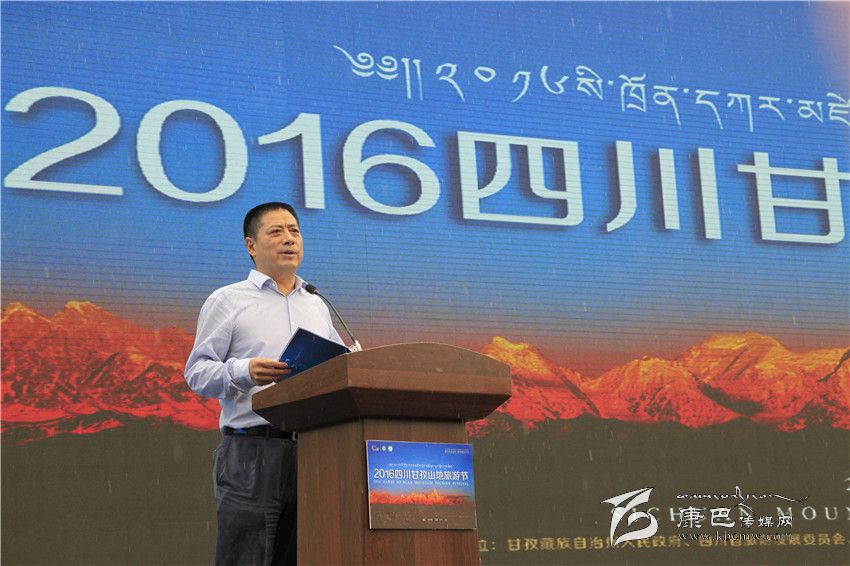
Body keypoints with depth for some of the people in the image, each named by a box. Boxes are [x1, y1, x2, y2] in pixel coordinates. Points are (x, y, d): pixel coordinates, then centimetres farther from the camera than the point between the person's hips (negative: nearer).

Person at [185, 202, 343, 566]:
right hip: (252, 450, -5)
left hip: (314, 451, 5)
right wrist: (244, 372, -19)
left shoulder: (317, 306, 23)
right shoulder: (227, 301, 7)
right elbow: (197, 372, 0)